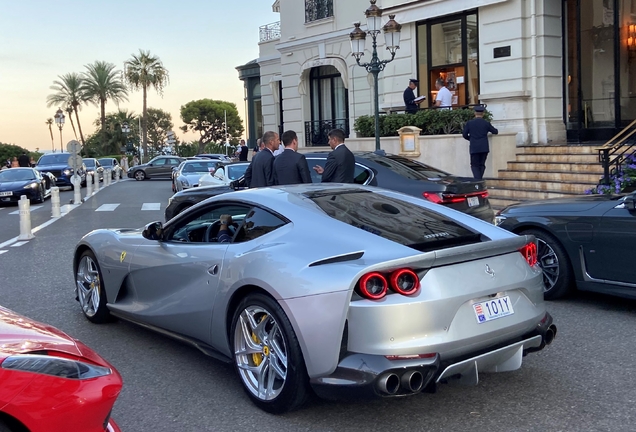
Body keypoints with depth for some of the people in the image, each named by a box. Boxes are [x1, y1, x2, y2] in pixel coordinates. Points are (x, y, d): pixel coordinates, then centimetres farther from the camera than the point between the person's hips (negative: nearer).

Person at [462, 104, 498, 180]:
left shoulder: (469, 123, -2)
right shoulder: (486, 123, -1)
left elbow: (464, 135, 1)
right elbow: (495, 132, 8)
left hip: (474, 148, -1)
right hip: (484, 148, 1)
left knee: (474, 165, 5)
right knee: (482, 165, 13)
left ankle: (478, 180, -13)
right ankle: (479, 180, 9)